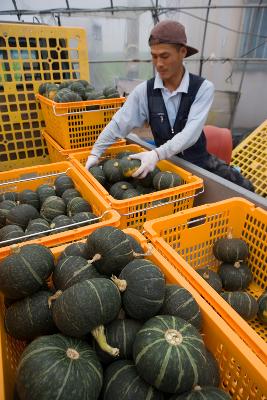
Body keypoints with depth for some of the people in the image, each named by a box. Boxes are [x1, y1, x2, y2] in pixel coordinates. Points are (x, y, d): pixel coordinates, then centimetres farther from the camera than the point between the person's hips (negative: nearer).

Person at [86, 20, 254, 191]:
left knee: (243, 188, -13)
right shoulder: (144, 91, -7)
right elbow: (118, 124, -5)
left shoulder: (203, 88, -14)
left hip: (198, 161, -1)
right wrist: (95, 153, -11)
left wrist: (157, 154, -40)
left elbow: (191, 133, -26)